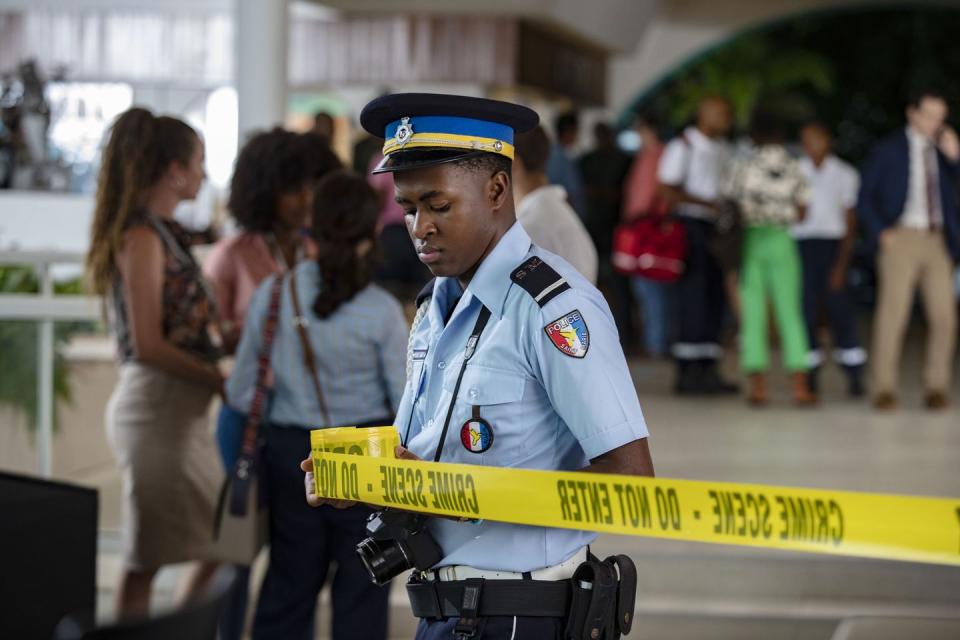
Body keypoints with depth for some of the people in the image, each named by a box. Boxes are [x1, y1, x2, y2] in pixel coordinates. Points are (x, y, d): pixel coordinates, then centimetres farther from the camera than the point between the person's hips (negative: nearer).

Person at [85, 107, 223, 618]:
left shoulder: (163, 233, 15)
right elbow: (148, 346, -17)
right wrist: (222, 381, -13)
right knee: (145, 561, -2)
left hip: (181, 409, 9)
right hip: (156, 407, -9)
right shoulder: (142, 237, -13)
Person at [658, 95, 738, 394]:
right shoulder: (683, 147, -6)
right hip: (691, 226, -7)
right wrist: (709, 203, -18)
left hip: (716, 231, 7)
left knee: (715, 299, 6)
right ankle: (686, 371, -3)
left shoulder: (722, 150, 16)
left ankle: (708, 369, 10)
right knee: (692, 299, -7)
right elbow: (668, 191, -12)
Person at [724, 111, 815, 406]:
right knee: (790, 313, 5)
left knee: (753, 314, 2)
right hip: (782, 241, 1)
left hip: (749, 238, -1)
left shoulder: (743, 164, -3)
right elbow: (801, 211, 6)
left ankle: (757, 385, -3)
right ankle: (799, 384, 0)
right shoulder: (793, 167, 3)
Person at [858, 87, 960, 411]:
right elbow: (865, 197, 5)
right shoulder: (889, 149, 5)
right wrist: (880, 233, -7)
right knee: (893, 312, -10)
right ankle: (884, 389, -6)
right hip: (901, 238, -4)